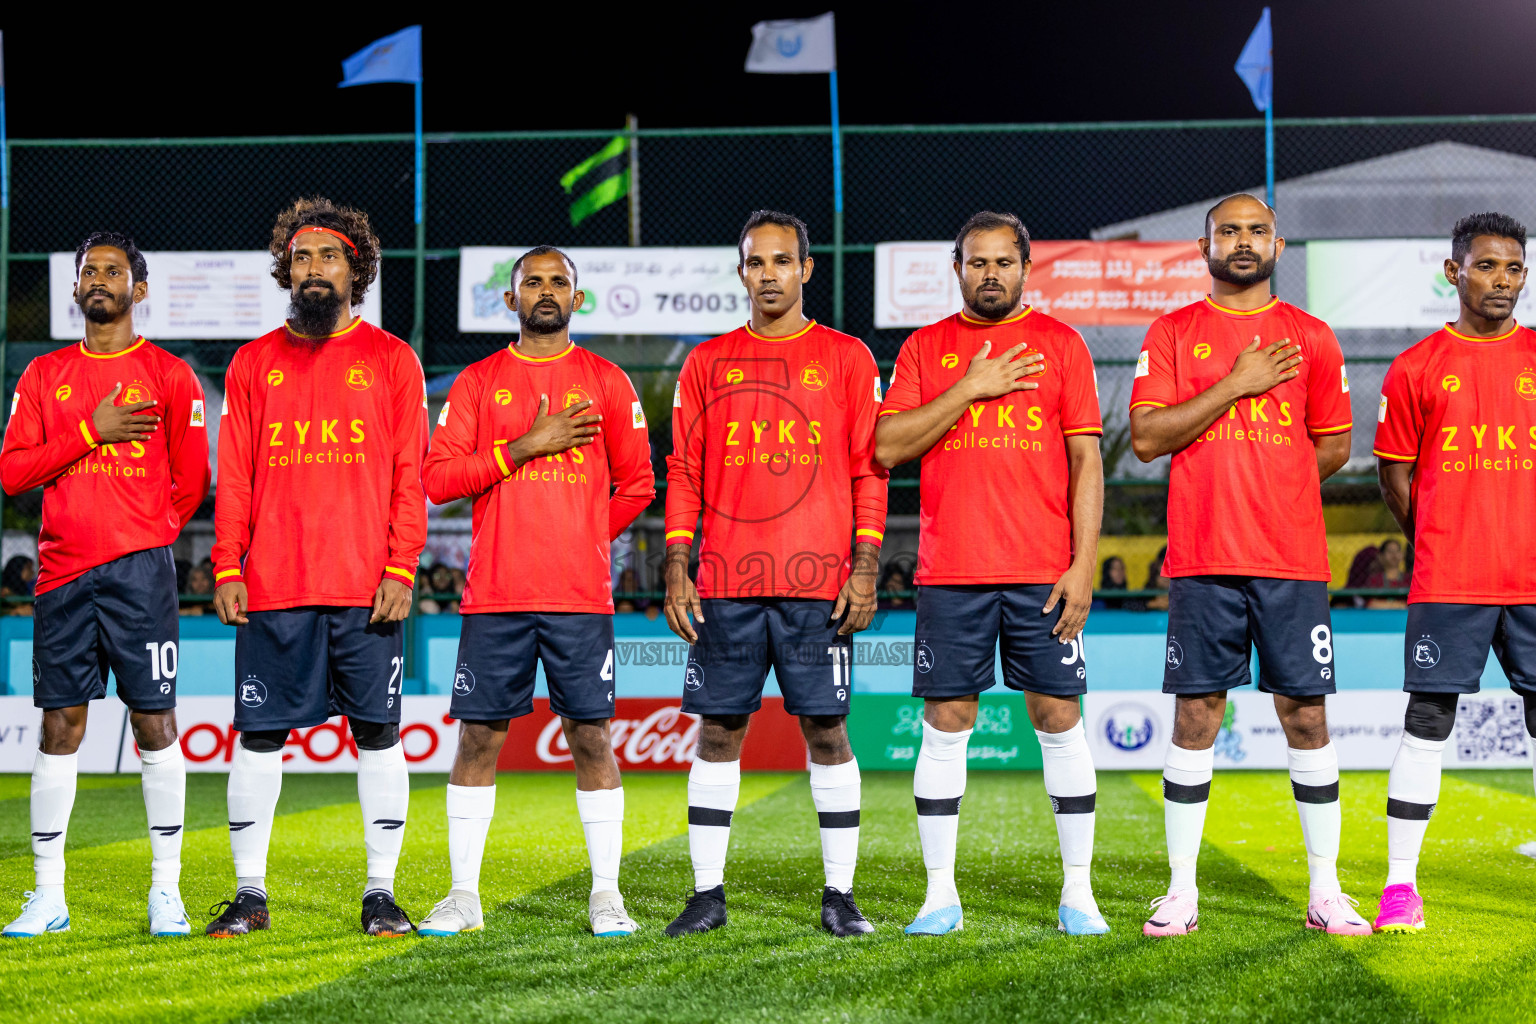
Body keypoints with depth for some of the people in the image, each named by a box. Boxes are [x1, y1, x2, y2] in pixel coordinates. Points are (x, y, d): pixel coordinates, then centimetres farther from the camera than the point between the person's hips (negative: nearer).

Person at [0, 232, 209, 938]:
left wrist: (141, 537, 9)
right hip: (62, 574, 3)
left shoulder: (168, 376, 4)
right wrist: (90, 432, -6)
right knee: (60, 725, 3)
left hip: (140, 573, -2)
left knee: (154, 722, -2)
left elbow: (191, 482, 6)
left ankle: (166, 891, 6)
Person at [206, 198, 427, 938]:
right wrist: (227, 569, 0)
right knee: (258, 735, 2)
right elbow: (234, 475, 9)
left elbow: (411, 475, 2)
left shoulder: (390, 360, 6)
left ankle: (380, 891, 10)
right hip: (272, 588, 2)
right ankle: (249, 892, 11)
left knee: (377, 732, 1)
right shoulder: (254, 363, 11)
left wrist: (400, 570, -7)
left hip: (366, 589, -1)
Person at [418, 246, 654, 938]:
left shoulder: (607, 383, 8)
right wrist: (524, 447, -9)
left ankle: (606, 896, 7)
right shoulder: (478, 382, 8)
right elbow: (438, 478, -2)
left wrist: (577, 542, 7)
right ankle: (463, 895, 10)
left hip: (580, 595, 0)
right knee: (479, 735, 2)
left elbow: (636, 486, 12)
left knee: (590, 735, 0)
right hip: (494, 594, 1)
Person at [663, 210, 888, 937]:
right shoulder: (707, 363, 11)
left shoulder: (846, 359, 6)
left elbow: (869, 471, 3)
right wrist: (676, 571, 1)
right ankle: (708, 892, 10)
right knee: (718, 730, 3)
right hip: (725, 584, 2)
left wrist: (865, 569, -6)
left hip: (818, 583, -2)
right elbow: (684, 473, 10)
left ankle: (839, 895, 7)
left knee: (826, 729, 0)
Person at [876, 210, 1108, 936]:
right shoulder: (924, 348, 9)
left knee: (1058, 719, 1)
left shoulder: (1060, 344, 7)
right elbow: (887, 447, -1)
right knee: (945, 723, 1)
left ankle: (1077, 893, 9)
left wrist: (1083, 564, -6)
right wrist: (969, 389, -9)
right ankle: (940, 895, 9)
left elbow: (1086, 461, 3)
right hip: (949, 574, 1)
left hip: (1043, 573, -1)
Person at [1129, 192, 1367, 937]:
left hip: (1294, 560, 1)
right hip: (1201, 560, -1)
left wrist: (1265, 486, 10)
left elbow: (1333, 447, 15)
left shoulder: (1311, 338, 9)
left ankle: (1325, 891, 9)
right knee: (1194, 717, 0)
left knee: (1306, 717, 1)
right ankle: (1181, 890, 7)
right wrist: (1236, 384, -9)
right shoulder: (1173, 333, 6)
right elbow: (1146, 437, -5)